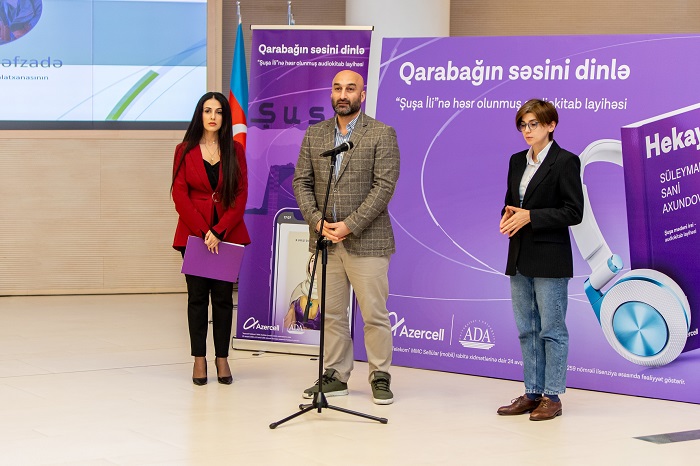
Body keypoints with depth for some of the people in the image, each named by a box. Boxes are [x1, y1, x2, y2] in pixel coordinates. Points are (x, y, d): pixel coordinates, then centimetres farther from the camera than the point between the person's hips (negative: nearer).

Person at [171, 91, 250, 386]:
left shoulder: (235, 151, 5)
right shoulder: (185, 151, 3)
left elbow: (241, 195, 0)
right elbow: (179, 195, -3)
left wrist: (219, 232, -11)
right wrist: (202, 232, -12)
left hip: (228, 235, 1)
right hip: (194, 235, -1)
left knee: (223, 296, 4)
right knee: (198, 296, 2)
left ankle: (222, 358, 9)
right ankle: (199, 359, 6)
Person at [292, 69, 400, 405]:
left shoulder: (382, 134, -3)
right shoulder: (314, 134, 11)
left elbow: (384, 186, -11)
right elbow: (301, 181, 8)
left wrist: (349, 226, -16)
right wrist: (317, 221, -8)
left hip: (366, 240, -4)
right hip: (325, 239, 4)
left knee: (375, 314, 0)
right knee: (331, 314, 9)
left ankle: (380, 377, 11)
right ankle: (335, 376, 18)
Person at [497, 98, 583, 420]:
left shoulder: (565, 161, -8)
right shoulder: (517, 161, 13)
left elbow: (573, 212, -12)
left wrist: (530, 216, -19)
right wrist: (508, 216, -2)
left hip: (550, 260, -7)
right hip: (520, 258, 7)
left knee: (552, 329, -2)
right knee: (526, 329, 11)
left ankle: (552, 397, 4)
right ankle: (532, 393, 18)